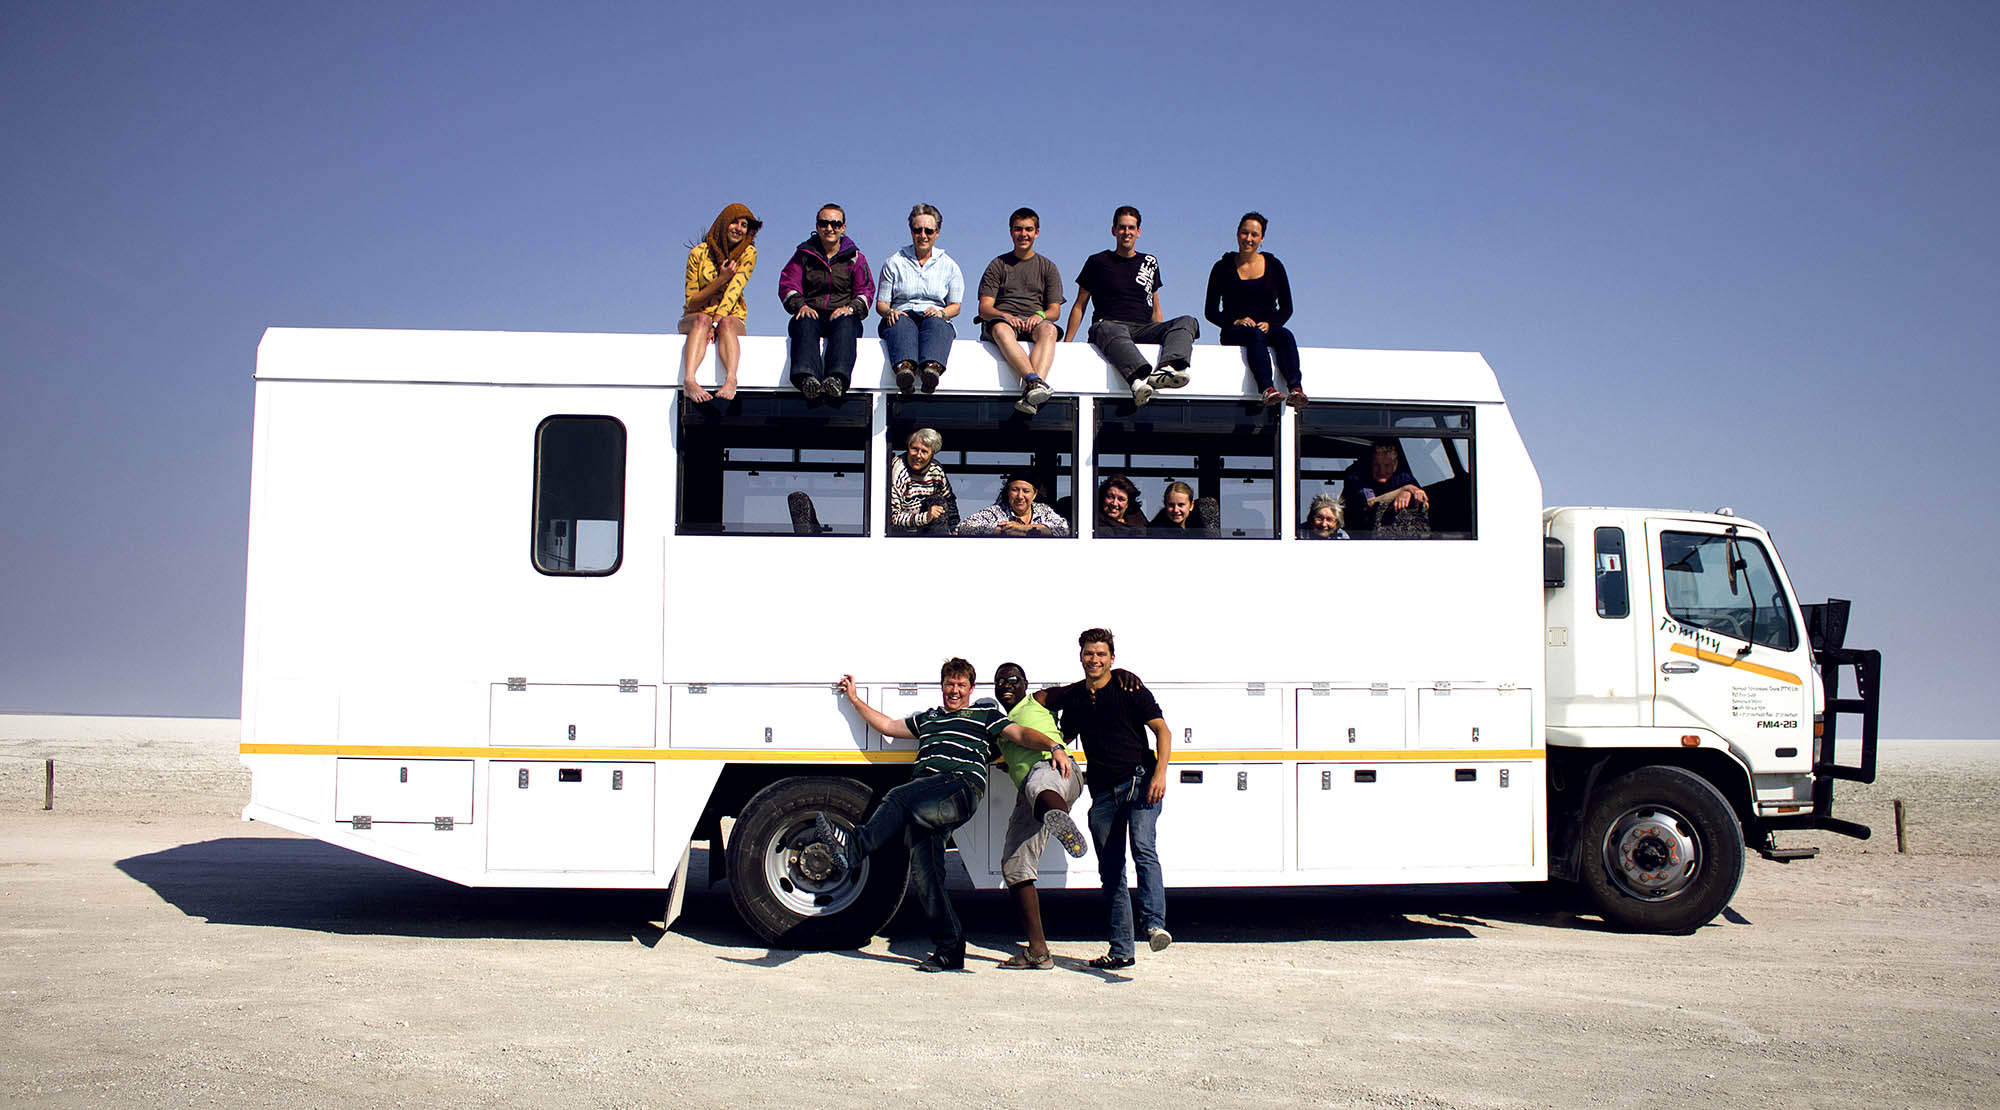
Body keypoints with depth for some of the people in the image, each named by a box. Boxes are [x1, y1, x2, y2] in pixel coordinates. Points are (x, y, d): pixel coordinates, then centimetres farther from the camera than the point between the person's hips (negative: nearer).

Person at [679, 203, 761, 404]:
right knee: (702, 320, -35)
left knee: (727, 323, -35)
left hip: (732, 317, 1)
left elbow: (735, 290, -16)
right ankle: (689, 381, -59)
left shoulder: (748, 252, -2)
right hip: (695, 317, 0)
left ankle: (730, 380, -61)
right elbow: (691, 303, -6)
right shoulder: (699, 252, -5)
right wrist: (721, 279, -17)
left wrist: (716, 321, -30)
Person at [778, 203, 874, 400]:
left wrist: (850, 308, -15)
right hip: (812, 313, 0)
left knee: (845, 323, -37)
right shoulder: (803, 255, 18)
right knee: (805, 323, -36)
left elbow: (866, 290, 7)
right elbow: (788, 284, 7)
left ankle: (837, 378, -60)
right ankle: (807, 377, -60)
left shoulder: (855, 258, 18)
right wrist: (801, 305, -15)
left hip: (842, 317, 0)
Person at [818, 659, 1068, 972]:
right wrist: (855, 699, 42)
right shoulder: (927, 718, 37)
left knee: (899, 797, -34)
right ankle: (949, 951, -8)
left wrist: (1054, 747, -5)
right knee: (925, 872, -9)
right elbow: (888, 726, 42)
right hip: (922, 798, 5)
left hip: (962, 784, -5)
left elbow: (1021, 734, 12)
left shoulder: (985, 713, 22)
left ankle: (856, 844, -49)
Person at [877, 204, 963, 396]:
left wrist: (942, 312, -11)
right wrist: (889, 312, -14)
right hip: (902, 316, 0)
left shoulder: (948, 265, 18)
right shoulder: (895, 262, 15)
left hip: (935, 318, 0)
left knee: (936, 323, -37)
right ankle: (904, 367, -68)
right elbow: (881, 304, 10)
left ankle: (932, 368, -67)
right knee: (902, 323, -37)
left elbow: (956, 305, 12)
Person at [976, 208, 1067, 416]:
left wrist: (1040, 315, -12)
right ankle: (1034, 381, -60)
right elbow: (984, 308, 7)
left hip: (1034, 321, 1)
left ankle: (1031, 392, -60)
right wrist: (1004, 315, -15)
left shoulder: (1048, 268, 22)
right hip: (1002, 319, -1)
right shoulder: (998, 265, 18)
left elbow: (1054, 310, 12)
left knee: (1049, 330, -37)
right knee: (1002, 329, -39)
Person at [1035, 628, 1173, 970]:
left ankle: (1155, 924, -34)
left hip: (1140, 781, -4)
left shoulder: (1129, 689, 1)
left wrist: (1160, 773, -15)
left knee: (1143, 848, -26)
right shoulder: (1072, 697, 14)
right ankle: (1120, 950, 10)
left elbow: (1162, 730, -3)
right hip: (1103, 792, 5)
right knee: (1110, 871, 4)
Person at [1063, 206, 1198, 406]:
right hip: (1109, 324, -3)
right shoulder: (1098, 262, 15)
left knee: (1187, 322, -24)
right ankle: (1140, 380, -69)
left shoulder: (1150, 263, 24)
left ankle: (1166, 369, -53)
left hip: (1144, 330, 3)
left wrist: (1163, 335, 13)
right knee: (1114, 333, -41)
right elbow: (1079, 306, 14)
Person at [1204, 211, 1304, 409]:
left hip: (1269, 328, 2)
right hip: (1234, 333, -2)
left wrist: (1270, 323, -8)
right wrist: (1235, 322, -12)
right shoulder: (1223, 267, 9)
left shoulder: (1274, 266, 14)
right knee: (1254, 334, -37)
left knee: (1285, 335, -33)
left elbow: (1286, 308, 13)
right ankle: (1267, 389, -60)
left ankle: (1296, 389, -55)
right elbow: (1210, 311, 6)